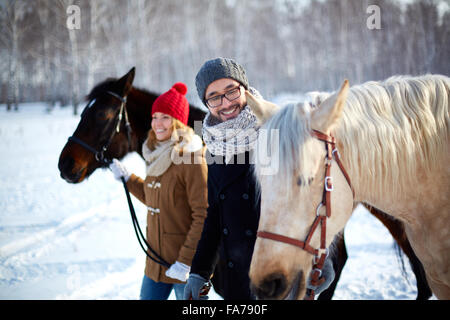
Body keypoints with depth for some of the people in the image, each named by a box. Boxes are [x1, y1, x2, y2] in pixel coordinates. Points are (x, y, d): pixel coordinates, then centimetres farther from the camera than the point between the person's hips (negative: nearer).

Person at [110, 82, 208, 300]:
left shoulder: (192, 160, -17)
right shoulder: (158, 155, 9)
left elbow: (203, 216, -20)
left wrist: (186, 261, -22)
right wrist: (126, 178, 18)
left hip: (186, 266, -8)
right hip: (156, 261, 8)